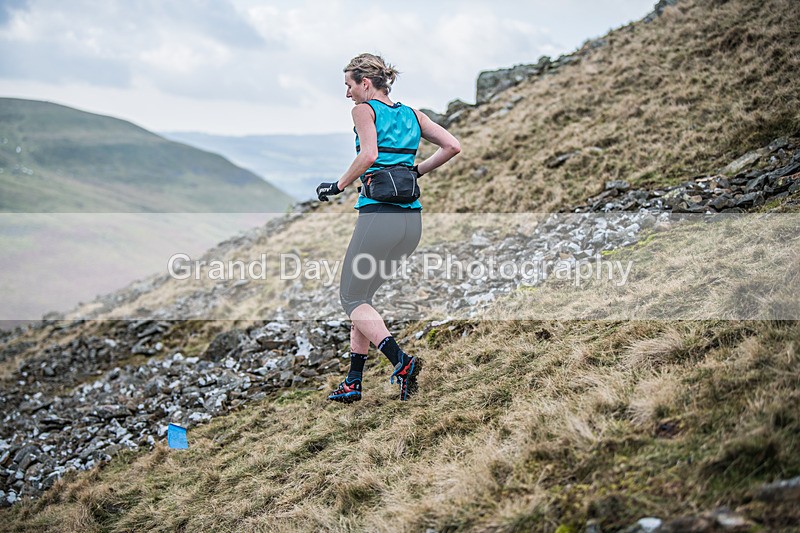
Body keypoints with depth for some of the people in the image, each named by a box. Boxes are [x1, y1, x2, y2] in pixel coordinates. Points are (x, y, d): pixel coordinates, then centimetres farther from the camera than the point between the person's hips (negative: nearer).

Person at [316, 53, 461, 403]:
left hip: (379, 214, -7)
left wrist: (337, 186, -4)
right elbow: (452, 146, 10)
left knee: (351, 298, 5)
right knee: (363, 294, 18)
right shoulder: (412, 114, 18)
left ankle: (400, 360, -15)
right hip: (413, 219, 7)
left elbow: (369, 154, -16)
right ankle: (353, 382, 17)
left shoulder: (364, 109, 1)